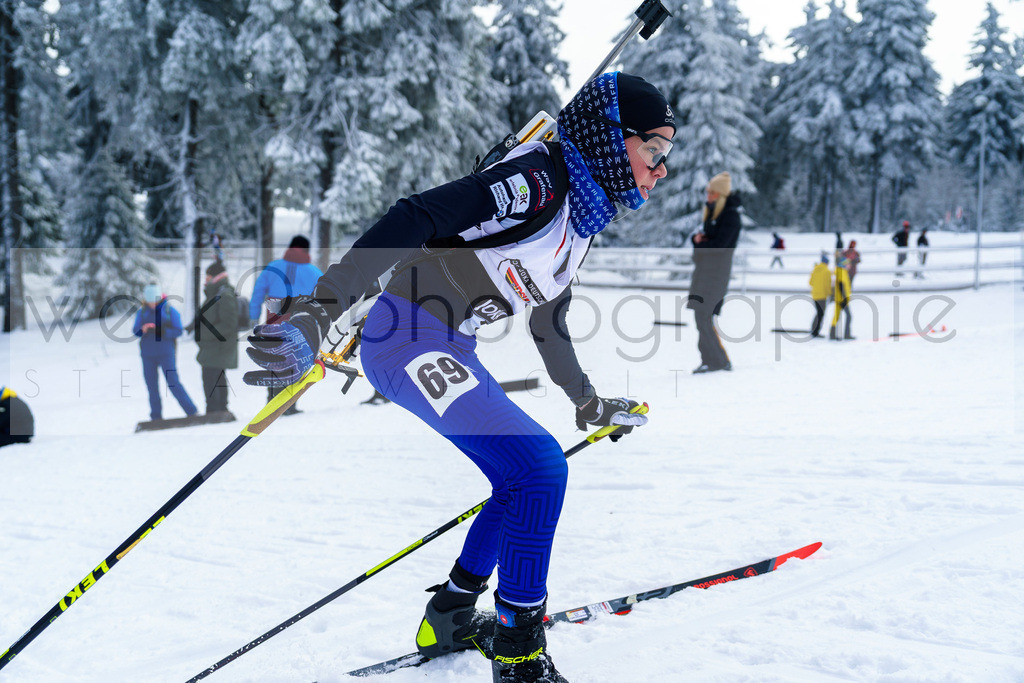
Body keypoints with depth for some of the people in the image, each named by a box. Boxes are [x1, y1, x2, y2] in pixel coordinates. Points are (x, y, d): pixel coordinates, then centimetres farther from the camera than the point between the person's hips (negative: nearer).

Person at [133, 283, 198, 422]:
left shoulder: (170, 311, -1)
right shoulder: (142, 312, 9)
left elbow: (178, 331, -6)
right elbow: (135, 331, 2)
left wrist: (163, 332, -23)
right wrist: (143, 330, -21)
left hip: (166, 353, -4)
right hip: (148, 354, 4)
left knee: (173, 383, -11)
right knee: (152, 386, 5)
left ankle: (192, 412, -5)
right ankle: (156, 417, 13)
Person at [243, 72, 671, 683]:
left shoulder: (582, 220, 12)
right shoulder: (538, 181, -18)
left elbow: (549, 327, 26)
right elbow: (416, 219, -29)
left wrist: (591, 406, 38)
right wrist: (319, 311, -38)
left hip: (449, 351, 10)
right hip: (408, 340, -10)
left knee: (525, 480, 16)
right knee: (539, 467, -17)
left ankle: (449, 619, 30)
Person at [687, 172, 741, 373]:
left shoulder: (730, 215, -11)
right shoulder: (712, 211, 16)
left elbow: (719, 245, -20)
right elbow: (704, 235, 20)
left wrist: (699, 246, -5)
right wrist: (697, 238, -3)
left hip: (717, 269, -9)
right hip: (704, 269, 9)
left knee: (703, 315, -12)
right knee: (703, 316, 7)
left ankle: (717, 360, -6)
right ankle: (710, 359, 11)